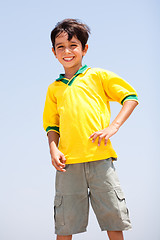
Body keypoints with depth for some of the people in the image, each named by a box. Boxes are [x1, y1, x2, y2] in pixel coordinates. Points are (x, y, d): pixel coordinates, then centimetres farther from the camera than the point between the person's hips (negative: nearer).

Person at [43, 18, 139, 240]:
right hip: (68, 163, 3)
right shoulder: (54, 88, 19)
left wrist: (113, 127, -6)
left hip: (100, 158, -2)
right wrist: (54, 149, 2)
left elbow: (131, 97, 7)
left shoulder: (97, 76, 10)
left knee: (114, 220, -2)